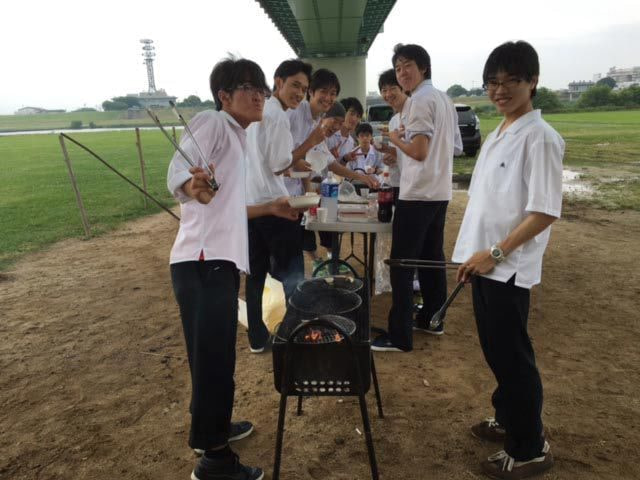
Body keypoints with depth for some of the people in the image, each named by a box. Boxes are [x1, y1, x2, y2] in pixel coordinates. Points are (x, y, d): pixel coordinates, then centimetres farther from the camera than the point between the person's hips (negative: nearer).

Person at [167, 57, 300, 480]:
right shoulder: (212, 123, -5)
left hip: (221, 261, 10)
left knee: (218, 356, 20)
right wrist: (194, 186, -45)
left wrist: (270, 207, 29)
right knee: (212, 359, -3)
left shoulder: (236, 138, 24)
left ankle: (213, 427, 38)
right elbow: (177, 172, -23)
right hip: (203, 261, -10)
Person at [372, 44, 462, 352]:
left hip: (418, 193, -10)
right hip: (439, 191, 10)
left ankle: (400, 336, -1)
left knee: (402, 263, -5)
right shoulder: (444, 99, 17)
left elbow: (419, 151, -20)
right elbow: (455, 145, 22)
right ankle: (431, 318, 28)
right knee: (431, 257, 16)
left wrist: (396, 139, -2)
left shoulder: (421, 99, -13)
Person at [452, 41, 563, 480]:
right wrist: (474, 255, 15)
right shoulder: (497, 135, 13)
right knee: (496, 351, 19)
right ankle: (508, 419, 38)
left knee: (513, 356, 3)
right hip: (484, 263, 8)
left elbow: (545, 211, -19)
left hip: (508, 268, -8)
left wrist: (496, 253, -18)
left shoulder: (539, 137, -14)